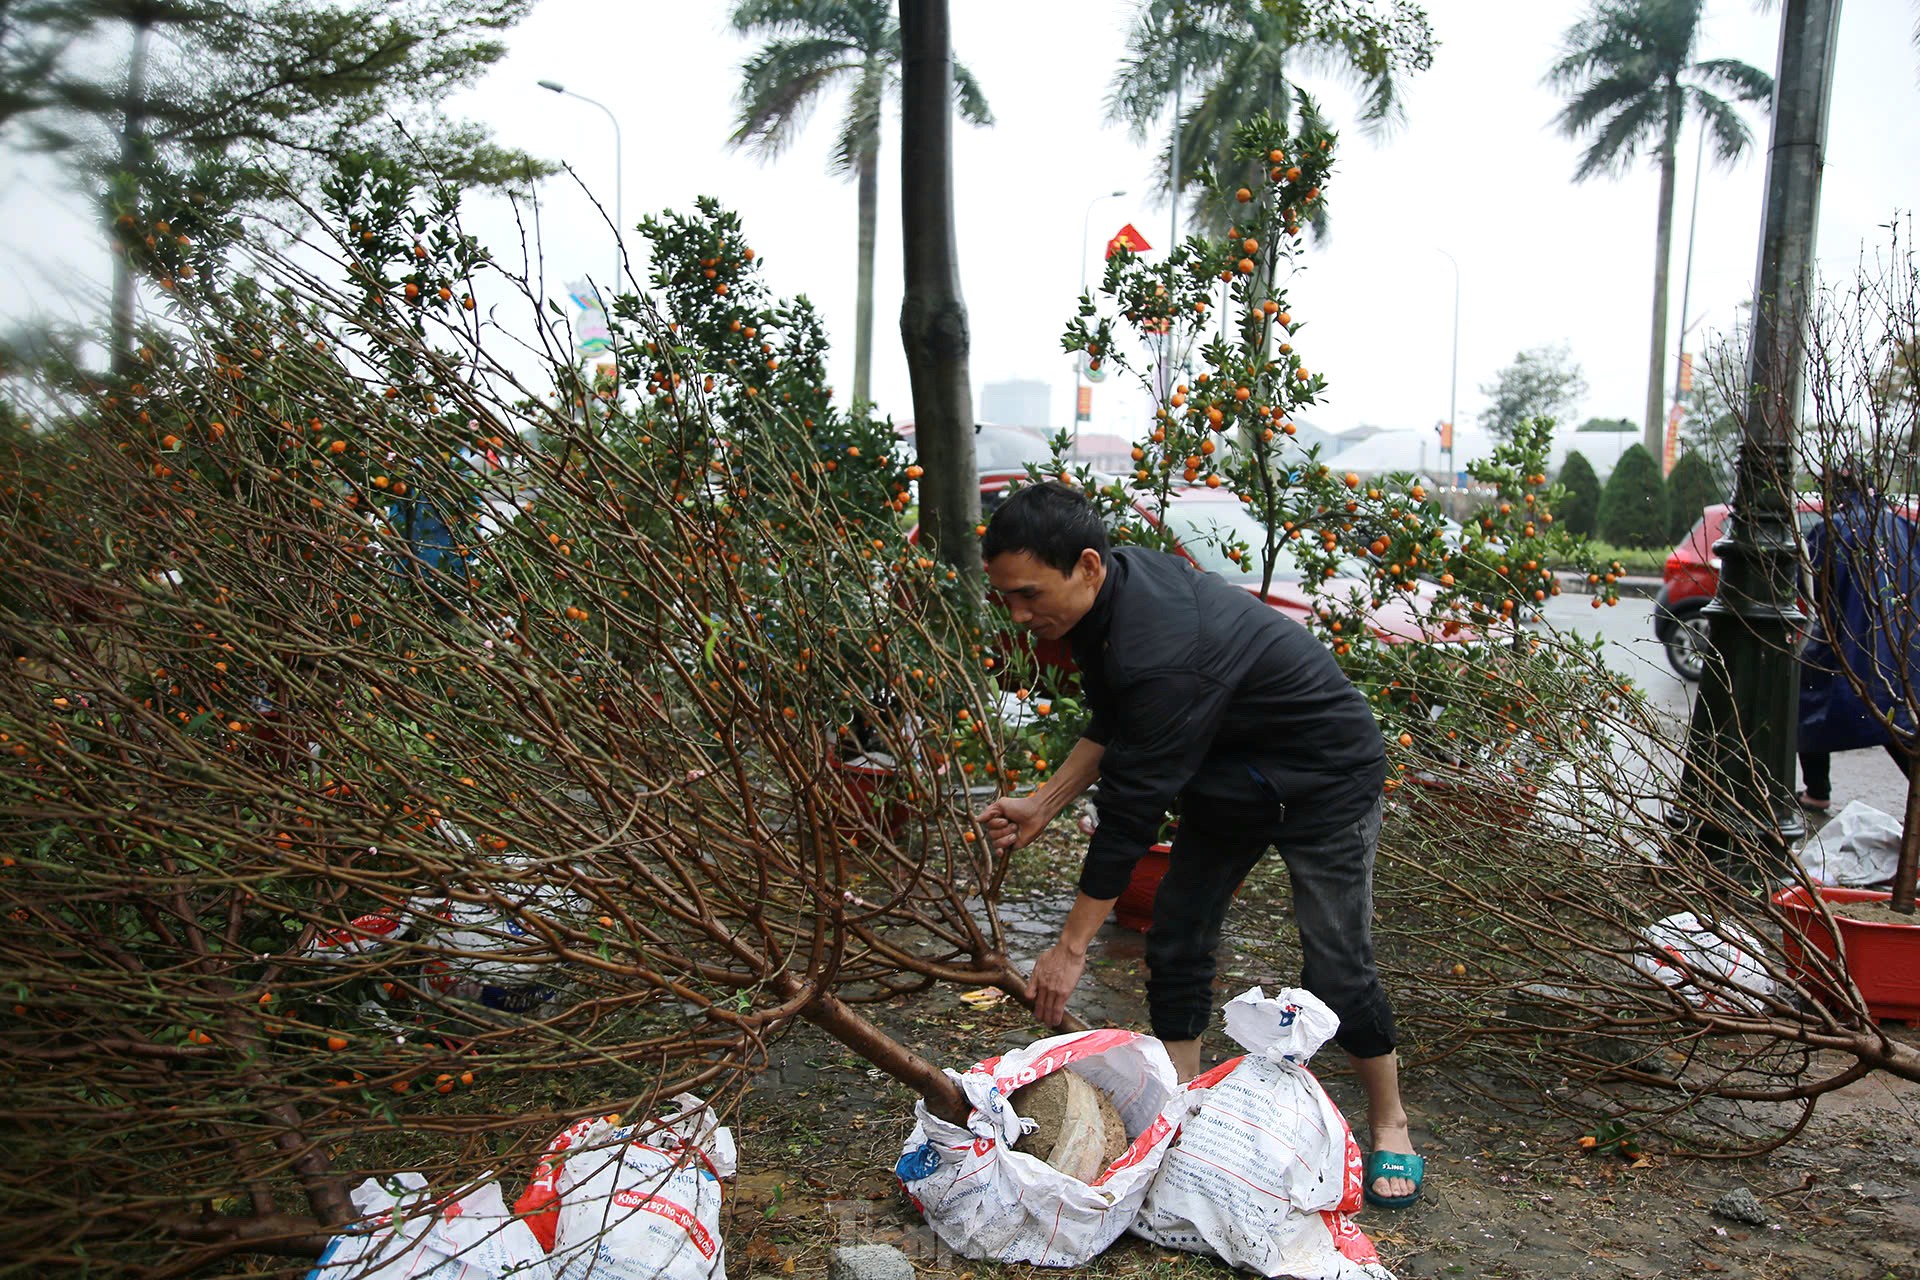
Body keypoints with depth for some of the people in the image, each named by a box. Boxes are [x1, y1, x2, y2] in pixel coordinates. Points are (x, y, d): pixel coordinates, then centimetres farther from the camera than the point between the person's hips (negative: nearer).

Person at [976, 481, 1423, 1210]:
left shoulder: (1162, 649, -39)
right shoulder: (1110, 593, -11)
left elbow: (1133, 807, -33)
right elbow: (1113, 725, 6)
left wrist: (1072, 946, -25)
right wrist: (1043, 806, -3)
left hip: (1324, 779, -9)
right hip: (1227, 773, 9)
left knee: (1336, 969, -3)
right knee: (1174, 943, 5)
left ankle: (1389, 1124, 20)